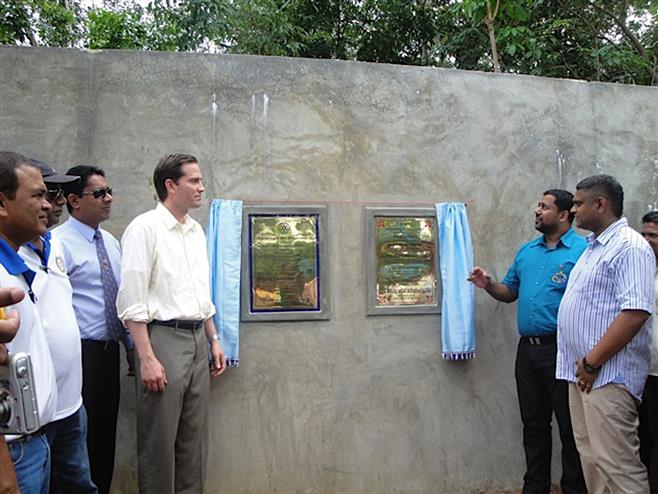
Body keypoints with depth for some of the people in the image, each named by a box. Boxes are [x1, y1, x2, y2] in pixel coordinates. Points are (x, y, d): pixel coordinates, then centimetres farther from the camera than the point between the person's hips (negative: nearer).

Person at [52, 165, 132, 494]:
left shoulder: (111, 241, 11)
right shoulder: (59, 243, -13)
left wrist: (131, 344, 14)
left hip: (109, 350, 7)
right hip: (81, 352, -7)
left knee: (106, 432, 16)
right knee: (81, 435, 3)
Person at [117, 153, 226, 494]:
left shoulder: (197, 231, 13)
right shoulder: (145, 228, -9)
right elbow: (132, 300, -14)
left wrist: (214, 339, 16)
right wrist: (147, 358, -18)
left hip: (197, 339, 7)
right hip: (163, 338, -7)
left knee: (194, 438, 14)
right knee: (159, 440, 4)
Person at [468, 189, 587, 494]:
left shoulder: (582, 251, -8)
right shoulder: (526, 251, 13)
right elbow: (510, 292, 19)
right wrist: (489, 286, -1)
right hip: (528, 349, 7)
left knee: (570, 426, 6)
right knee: (533, 423, 17)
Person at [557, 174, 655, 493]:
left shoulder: (629, 247, -12)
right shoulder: (593, 247, 18)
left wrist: (592, 362, -20)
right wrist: (581, 364, 14)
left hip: (607, 375, -9)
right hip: (583, 373, 9)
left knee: (616, 465, -4)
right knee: (591, 458, 15)